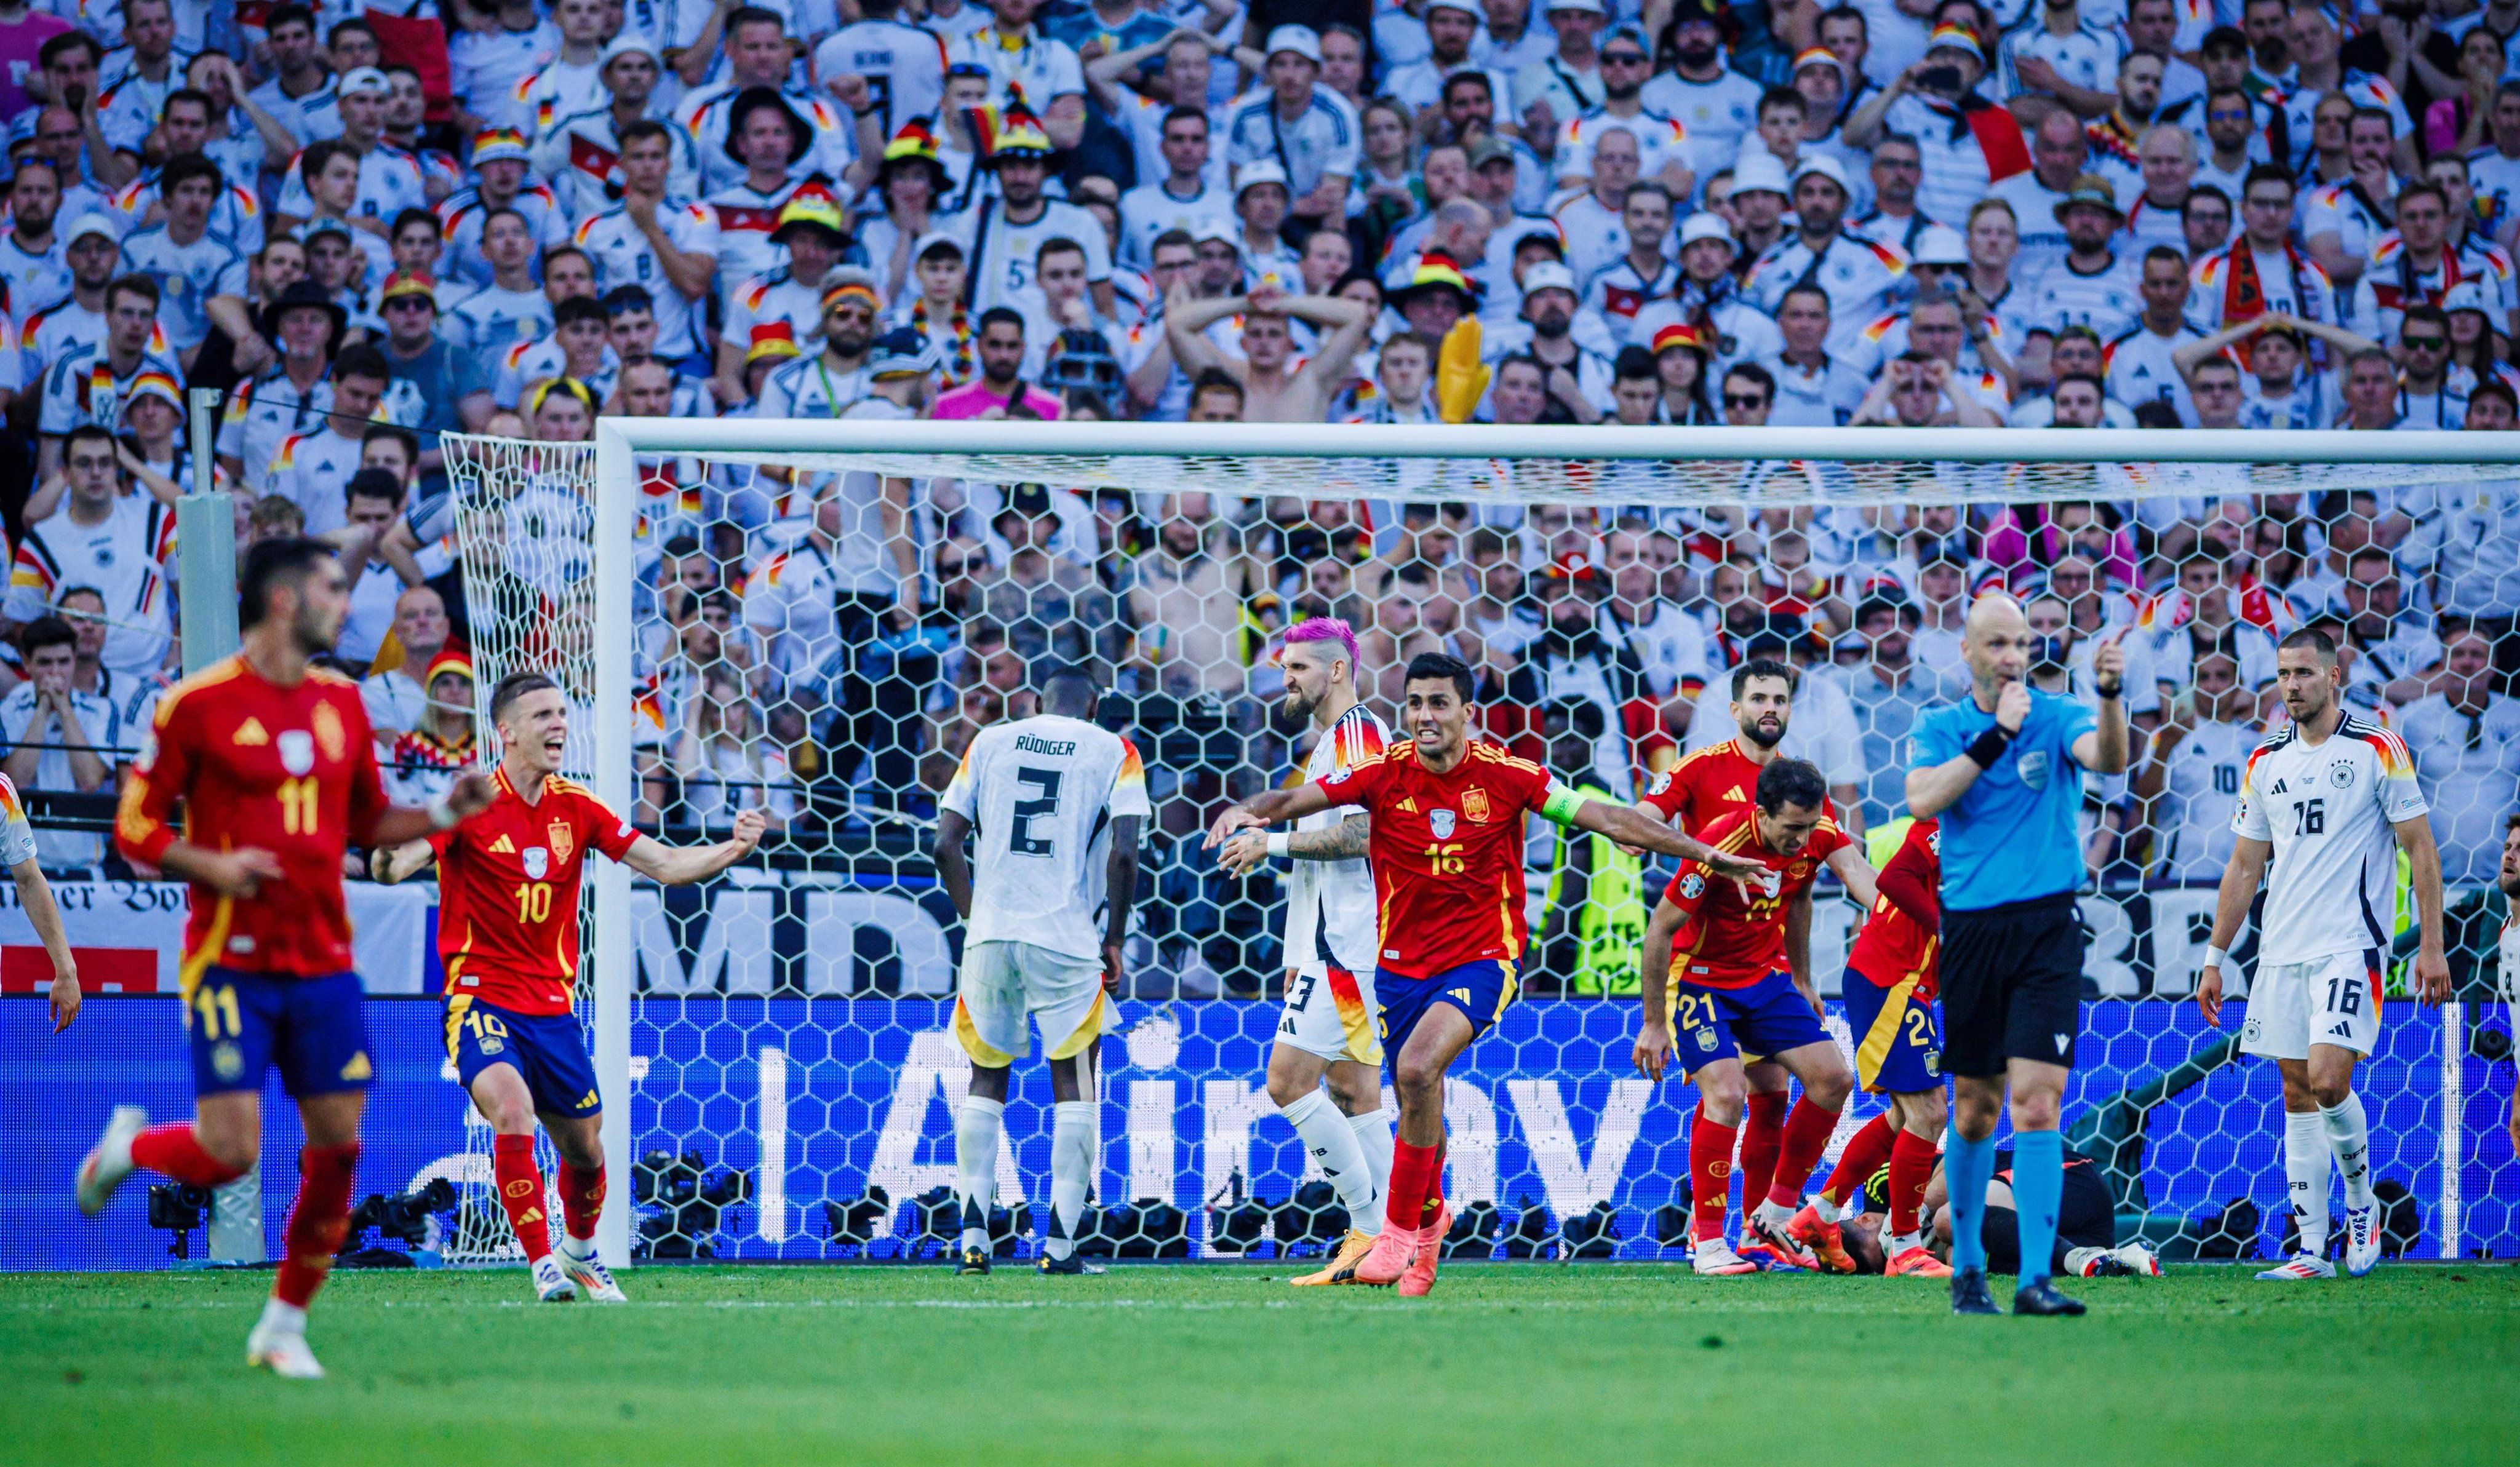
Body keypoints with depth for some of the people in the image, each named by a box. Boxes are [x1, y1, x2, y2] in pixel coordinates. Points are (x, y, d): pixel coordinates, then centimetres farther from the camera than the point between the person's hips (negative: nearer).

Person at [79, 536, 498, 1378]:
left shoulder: (341, 702, 11)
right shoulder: (198, 704, -7)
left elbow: (366, 824, 22)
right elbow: (136, 834, -3)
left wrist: (443, 814, 5)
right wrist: (213, 867, -19)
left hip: (323, 960, 5)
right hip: (231, 957, -5)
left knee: (339, 1143, -2)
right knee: (229, 1153, -13)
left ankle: (284, 1325, 13)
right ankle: (130, 1146, 21)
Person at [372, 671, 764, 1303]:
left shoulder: (576, 807, 4)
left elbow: (667, 865, 6)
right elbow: (395, 863, -23)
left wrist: (733, 848, -12)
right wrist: (389, 858, -47)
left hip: (553, 1005, 5)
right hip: (481, 996, -5)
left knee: (585, 1150, 11)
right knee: (513, 1113, -29)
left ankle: (581, 1255, 40)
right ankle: (542, 1264, -20)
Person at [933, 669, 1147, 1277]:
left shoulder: (991, 743, 11)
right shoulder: (1112, 753, 4)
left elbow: (946, 845, 6)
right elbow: (1122, 854, -7)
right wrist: (1114, 939, 3)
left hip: (990, 934, 3)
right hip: (1066, 940, -3)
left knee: (987, 1078, 14)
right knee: (1073, 1085, 7)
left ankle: (973, 1236, 8)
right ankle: (1060, 1243, 2)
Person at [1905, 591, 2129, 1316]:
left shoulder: (2058, 718, 2)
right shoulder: (1943, 729, 7)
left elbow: (2109, 759, -19)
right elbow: (1922, 800, -11)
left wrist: (2110, 694, -38)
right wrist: (1996, 735, -15)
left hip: (2046, 929, -2)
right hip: (1970, 930, 2)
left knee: (2037, 1100, -14)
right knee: (1975, 1109, 10)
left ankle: (2035, 1278, -18)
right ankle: (1967, 1266, 27)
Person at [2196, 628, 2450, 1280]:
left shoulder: (2378, 750, -3)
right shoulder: (2266, 762, 11)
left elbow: (2420, 849, -1)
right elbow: (2244, 866, 17)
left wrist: (2431, 945, -6)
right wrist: (2215, 958, 14)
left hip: (2349, 945, -5)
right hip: (2281, 951, 5)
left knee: (2327, 1080, -18)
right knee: (2297, 1092, 4)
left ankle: (2362, 1202, 7)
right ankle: (2313, 1248, 6)